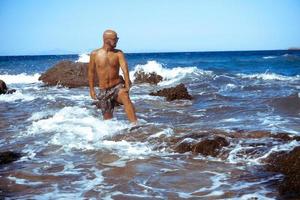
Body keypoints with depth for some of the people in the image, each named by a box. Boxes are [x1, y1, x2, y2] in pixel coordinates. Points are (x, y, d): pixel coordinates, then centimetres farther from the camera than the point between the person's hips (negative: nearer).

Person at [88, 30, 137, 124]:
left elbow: (124, 68, -16)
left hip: (117, 86, -2)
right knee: (108, 118, 6)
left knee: (125, 97, -34)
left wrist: (127, 86, -29)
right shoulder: (94, 54, -1)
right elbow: (91, 72, 8)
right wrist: (91, 90, 7)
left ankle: (135, 124, -42)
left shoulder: (118, 53, -3)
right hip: (104, 91, 2)